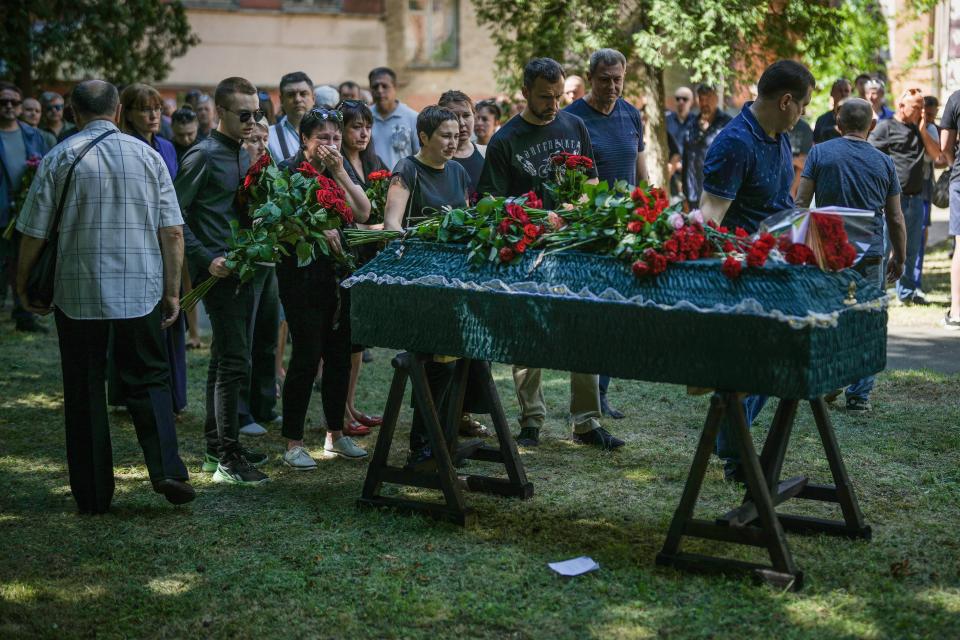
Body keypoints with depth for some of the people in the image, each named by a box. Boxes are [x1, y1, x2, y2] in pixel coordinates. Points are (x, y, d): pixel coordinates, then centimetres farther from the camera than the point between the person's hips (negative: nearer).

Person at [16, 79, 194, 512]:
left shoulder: (59, 158, -3)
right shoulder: (147, 156, 1)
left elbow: (35, 233, -1)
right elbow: (172, 232, -1)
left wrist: (22, 283, 13)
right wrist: (172, 291, 6)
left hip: (77, 293, -1)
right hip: (141, 291, 1)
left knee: (84, 392, 9)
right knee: (149, 380, 11)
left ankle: (93, 494, 12)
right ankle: (167, 470, -7)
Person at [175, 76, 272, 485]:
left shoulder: (245, 155, 15)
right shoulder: (204, 156, -10)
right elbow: (175, 216, -13)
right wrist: (206, 259, -18)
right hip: (222, 273, -9)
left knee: (225, 360, 14)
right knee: (234, 363, -9)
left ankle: (217, 447, 24)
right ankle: (228, 461, -4)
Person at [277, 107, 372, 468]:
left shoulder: (339, 171, 12)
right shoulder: (289, 171, -5)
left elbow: (363, 213, -1)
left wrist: (339, 173, -8)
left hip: (339, 273, 6)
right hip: (302, 274, -6)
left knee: (340, 354, 11)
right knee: (307, 356, -6)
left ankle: (335, 435, 23)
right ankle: (293, 443, 3)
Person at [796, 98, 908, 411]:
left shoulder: (819, 153, 0)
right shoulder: (884, 162, 5)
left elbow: (800, 203, -5)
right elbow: (895, 218, 8)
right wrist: (900, 258, 18)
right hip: (870, 256, 1)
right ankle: (860, 395, 7)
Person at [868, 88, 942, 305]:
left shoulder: (920, 129, 16)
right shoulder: (886, 127, -4)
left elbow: (936, 155, 9)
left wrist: (923, 130, 0)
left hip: (915, 197, 7)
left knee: (912, 248, 11)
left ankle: (906, 292, 20)